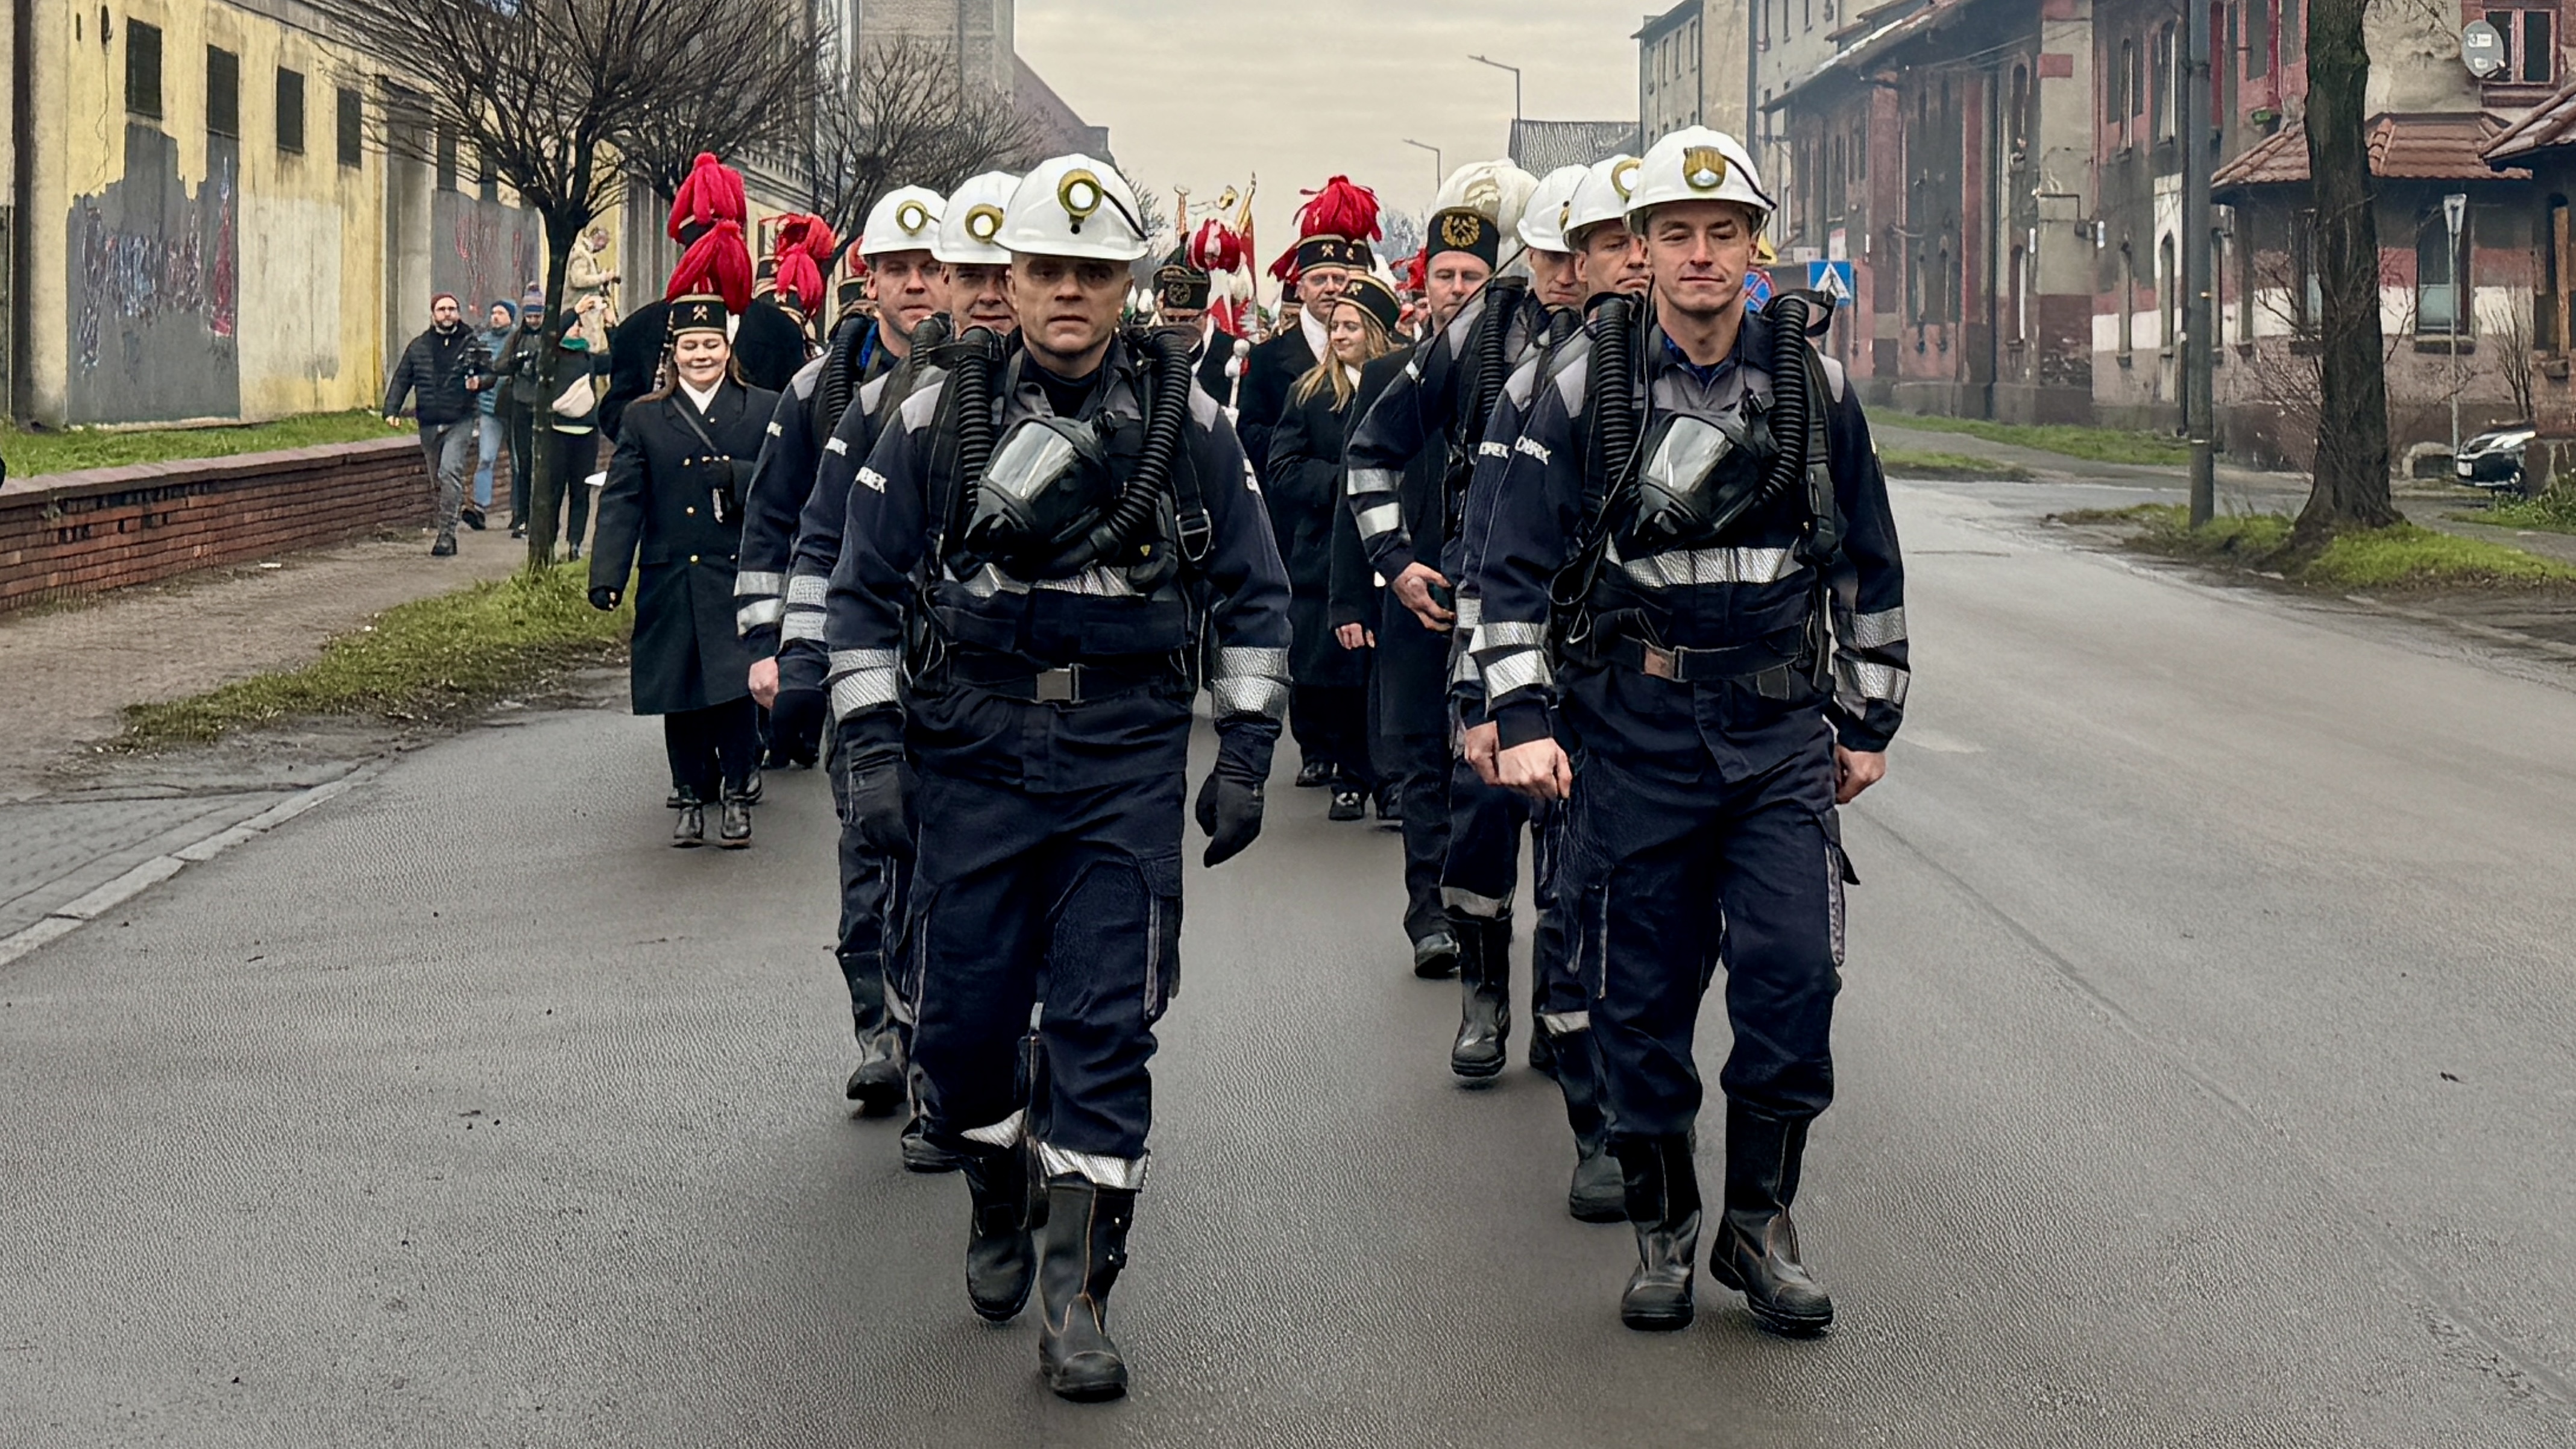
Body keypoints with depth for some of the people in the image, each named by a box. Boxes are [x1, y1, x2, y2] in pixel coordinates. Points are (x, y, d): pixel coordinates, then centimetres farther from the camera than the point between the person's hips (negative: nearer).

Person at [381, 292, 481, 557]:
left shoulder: (472, 345, 5)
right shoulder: (419, 347, 11)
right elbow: (401, 379, 13)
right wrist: (391, 409, 1)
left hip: (460, 422, -4)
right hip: (429, 425, 4)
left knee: (450, 471, -19)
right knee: (438, 480, 9)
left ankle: (447, 535, -19)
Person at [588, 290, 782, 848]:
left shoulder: (763, 410, 6)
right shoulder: (645, 419, 8)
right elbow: (621, 501, 1)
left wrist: (735, 477, -15)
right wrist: (607, 575, -9)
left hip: (739, 578, -1)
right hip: (671, 584, 2)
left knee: (736, 687, -8)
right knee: (679, 696, 5)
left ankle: (737, 797, 6)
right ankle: (692, 797, 19)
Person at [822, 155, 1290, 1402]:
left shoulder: (1187, 420, 2)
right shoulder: (937, 415, 1)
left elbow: (1251, 594, 9)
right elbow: (865, 588, 5)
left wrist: (1246, 757, 4)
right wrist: (870, 752, -2)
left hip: (1125, 756, -1)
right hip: (973, 749, 1)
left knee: (1106, 1027, -5)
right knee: (962, 1017, 5)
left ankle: (1075, 1300, 1)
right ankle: (998, 1200, 35)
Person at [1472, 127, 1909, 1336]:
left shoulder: (1813, 383, 3)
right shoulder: (1588, 384, -2)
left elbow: (1868, 563, 12)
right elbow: (1516, 562, -1)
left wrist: (1868, 721, 13)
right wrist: (1523, 719, -9)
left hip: (1781, 726, 1)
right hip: (1632, 725, -1)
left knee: (1794, 975, -9)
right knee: (1641, 990, 5)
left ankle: (1759, 1223, 8)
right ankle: (1661, 1230, 20)